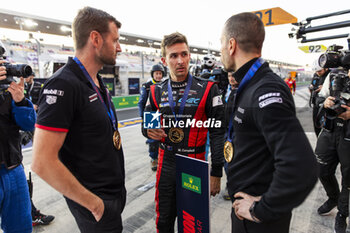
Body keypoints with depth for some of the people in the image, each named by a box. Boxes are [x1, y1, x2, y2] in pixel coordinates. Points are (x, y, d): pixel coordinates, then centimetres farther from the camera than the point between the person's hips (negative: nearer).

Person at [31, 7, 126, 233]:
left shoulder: (98, 83, 7)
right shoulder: (63, 84, -22)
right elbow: (42, 162, -25)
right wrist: (93, 203, -17)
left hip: (115, 192, 8)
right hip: (96, 202, -8)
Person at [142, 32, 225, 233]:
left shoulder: (207, 89, -9)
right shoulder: (157, 92, 1)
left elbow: (218, 132, -8)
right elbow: (146, 124, 12)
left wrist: (216, 172, -8)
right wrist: (149, 130, -13)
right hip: (167, 163, 3)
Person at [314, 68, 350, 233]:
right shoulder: (333, 76, 3)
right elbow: (320, 99, 11)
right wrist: (325, 103, -12)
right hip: (329, 132, 4)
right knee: (323, 171, 16)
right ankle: (333, 199, 47)